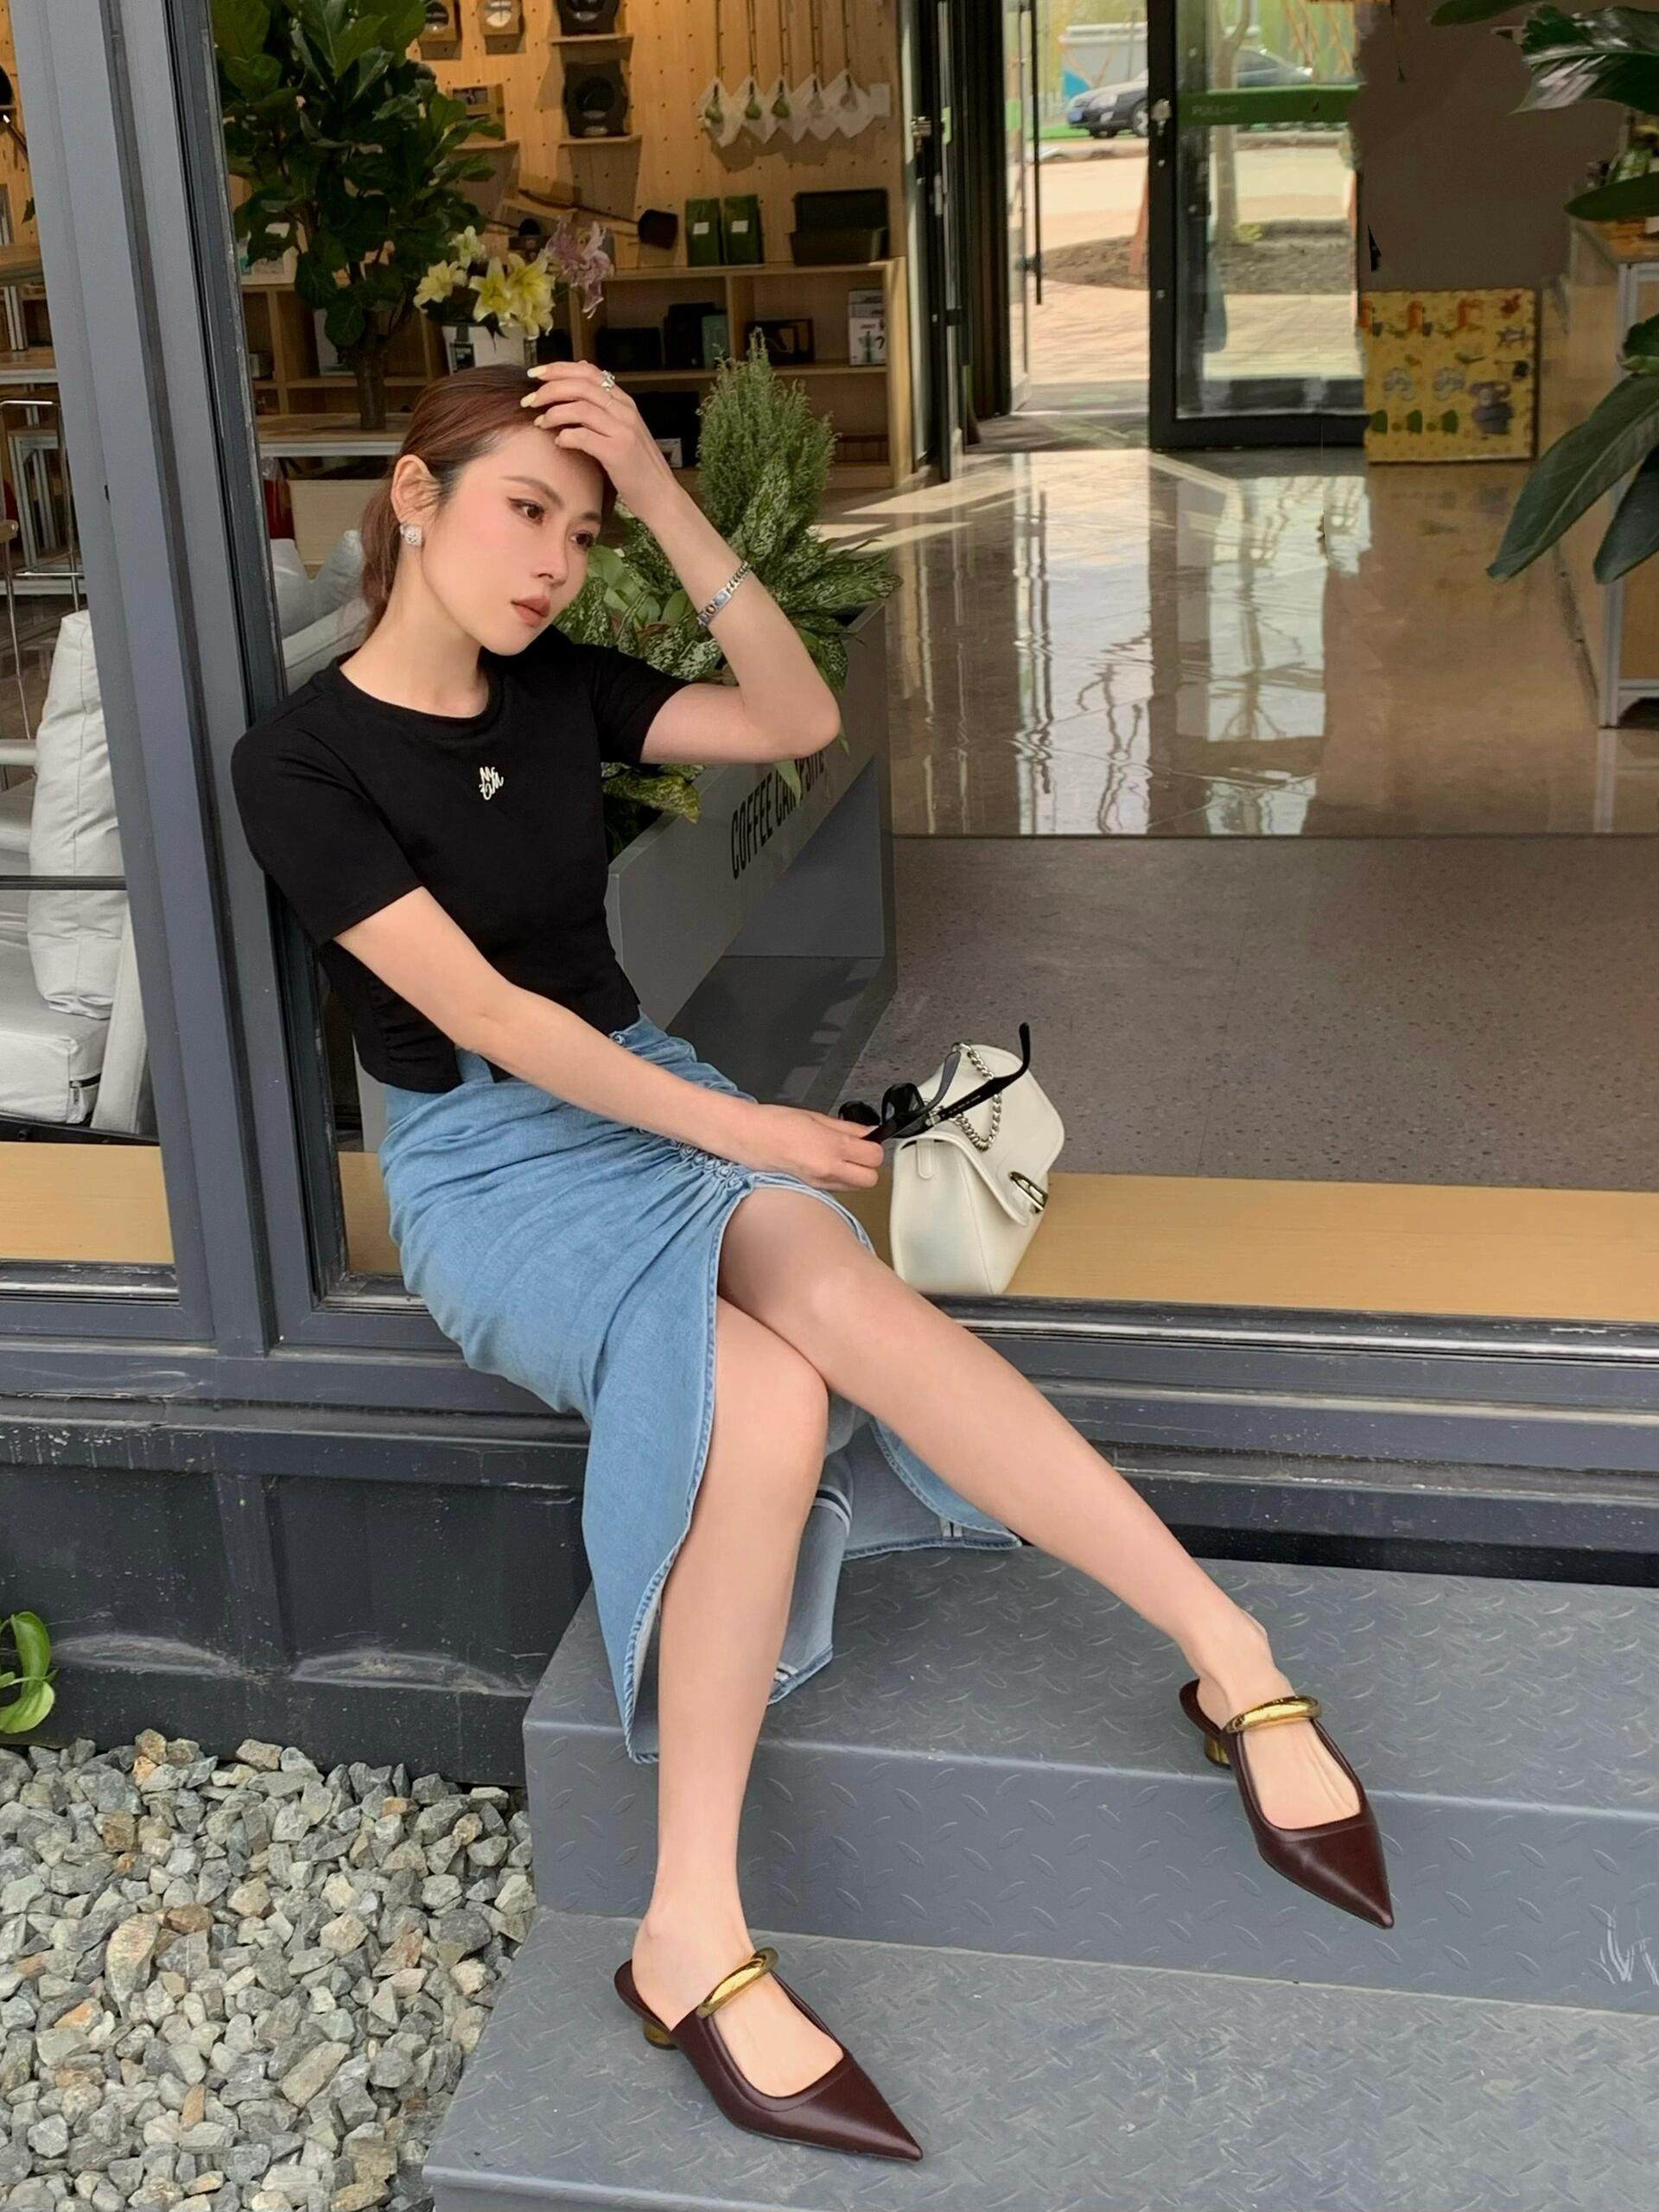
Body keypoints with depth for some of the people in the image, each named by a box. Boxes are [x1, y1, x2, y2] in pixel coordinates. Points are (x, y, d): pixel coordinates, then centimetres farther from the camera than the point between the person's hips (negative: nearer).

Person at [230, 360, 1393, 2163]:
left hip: (650, 1098, 4)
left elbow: (801, 720, 0)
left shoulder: (558, 690, 8)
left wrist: (661, 498, -7)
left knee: (831, 1294, -32)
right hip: (486, 1164, -4)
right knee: (767, 1401, -34)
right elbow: (481, 1013, -15)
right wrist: (733, 1126, -18)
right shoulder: (300, 761, -8)